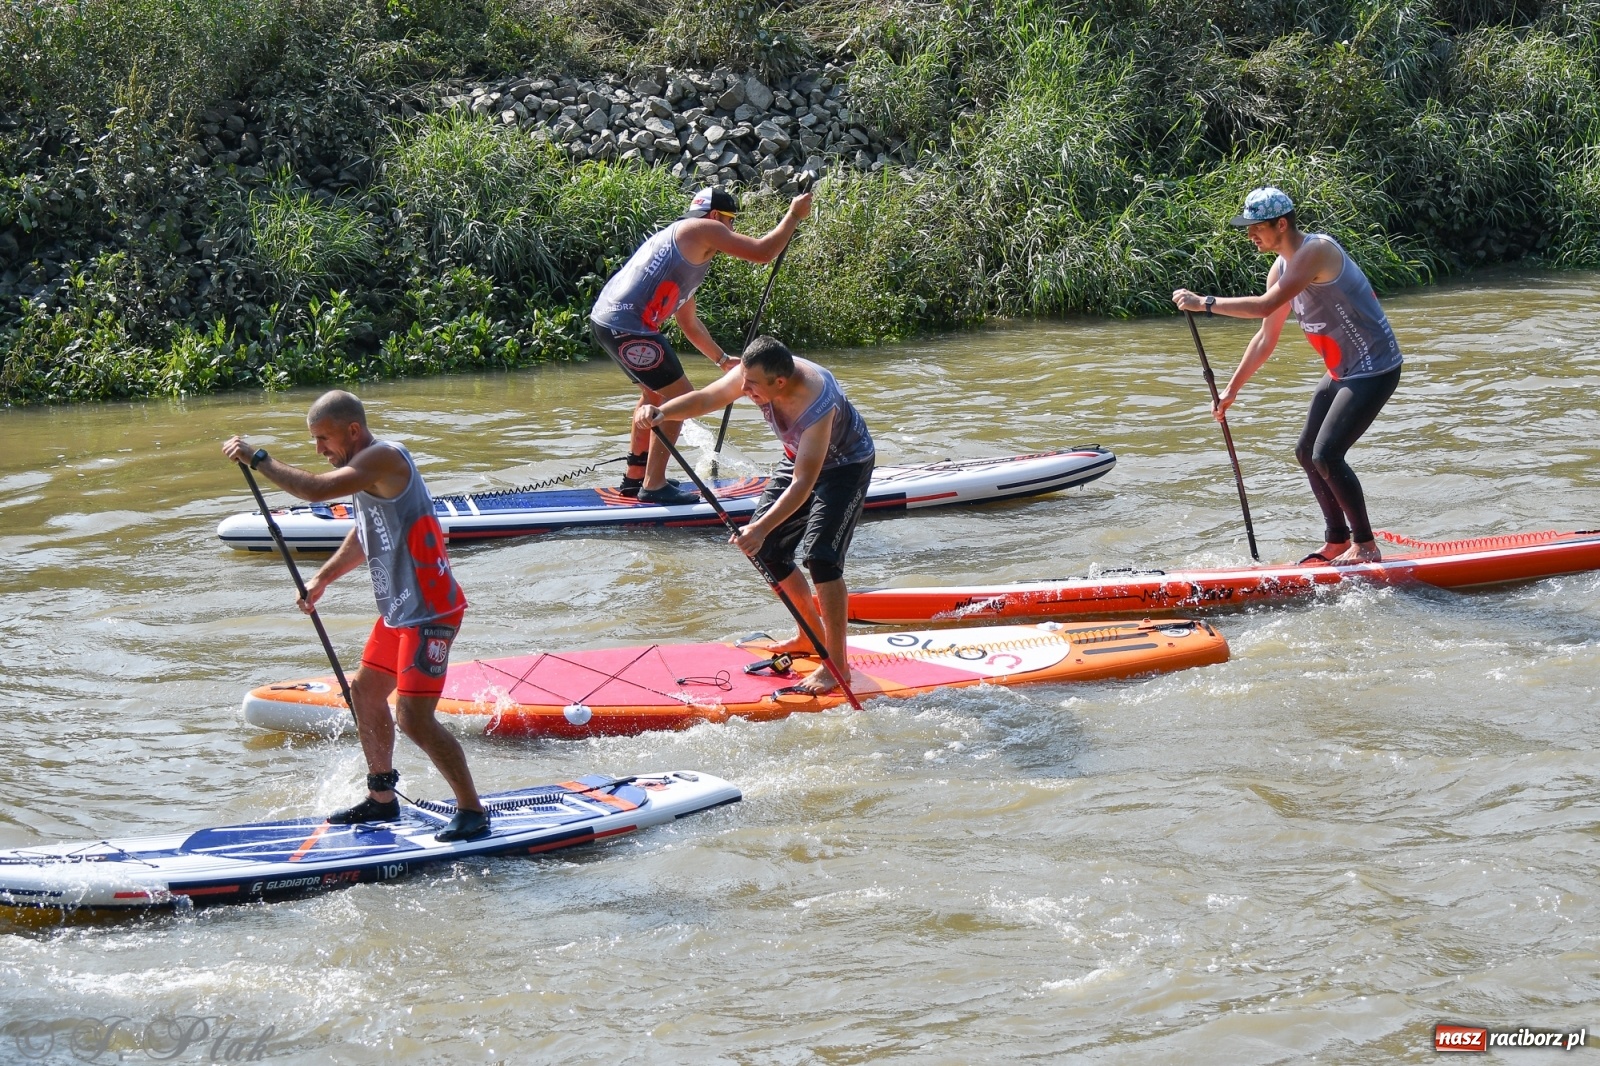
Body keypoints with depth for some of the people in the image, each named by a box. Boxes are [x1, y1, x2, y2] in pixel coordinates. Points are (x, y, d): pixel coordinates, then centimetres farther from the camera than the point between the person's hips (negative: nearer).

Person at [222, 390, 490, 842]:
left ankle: (473, 812, -4)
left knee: (413, 717, -14)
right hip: (399, 609, 11)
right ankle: (382, 799, 34)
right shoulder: (367, 468, 13)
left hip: (429, 611, -11)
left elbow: (316, 489, -31)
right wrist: (323, 578, 17)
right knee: (365, 692, 20)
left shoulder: (383, 458, -19)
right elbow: (364, 537, 27)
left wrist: (257, 458, -21)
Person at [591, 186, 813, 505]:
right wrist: (794, 215, 4)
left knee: (655, 393, 27)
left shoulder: (690, 252, 27)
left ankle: (635, 476, 34)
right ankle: (653, 487, -1)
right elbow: (762, 252, -9)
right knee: (680, 396, -3)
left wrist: (722, 359, 37)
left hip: (606, 318, 10)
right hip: (627, 326, -10)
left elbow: (688, 322, 34)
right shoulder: (702, 229, -2)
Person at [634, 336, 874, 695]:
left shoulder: (817, 405, -41)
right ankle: (812, 635, 22)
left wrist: (762, 528, -51)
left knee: (820, 555, -21)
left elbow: (803, 483, -42)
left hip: (845, 465, -8)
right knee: (765, 549, 5)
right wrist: (661, 412, -36)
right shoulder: (754, 373, -23)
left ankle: (837, 665, -12)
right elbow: (704, 399, -17)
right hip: (799, 458, 8)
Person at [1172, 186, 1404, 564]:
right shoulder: (1280, 269, 7)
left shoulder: (1316, 251, -22)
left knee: (1326, 455, -17)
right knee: (1307, 453, 13)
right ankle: (1337, 542, 23)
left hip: (1375, 369, -10)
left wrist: (1205, 303, -24)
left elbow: (1265, 306, -31)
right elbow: (1266, 338, 15)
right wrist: (1232, 389, 16)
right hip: (1342, 373, 10)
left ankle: (1366, 546, -5)